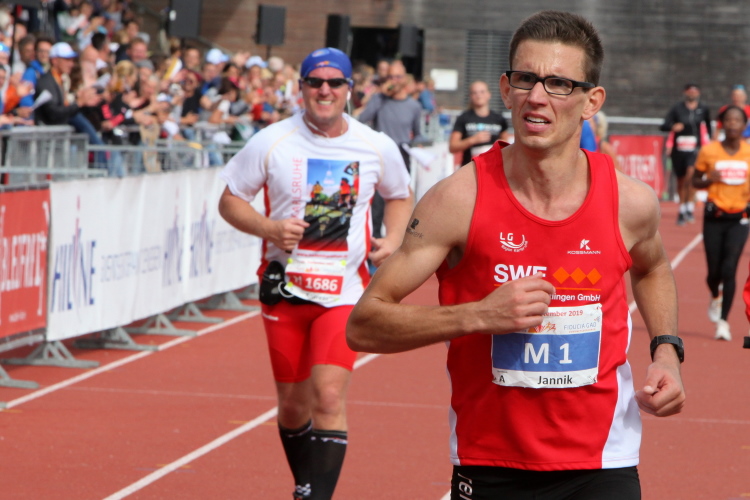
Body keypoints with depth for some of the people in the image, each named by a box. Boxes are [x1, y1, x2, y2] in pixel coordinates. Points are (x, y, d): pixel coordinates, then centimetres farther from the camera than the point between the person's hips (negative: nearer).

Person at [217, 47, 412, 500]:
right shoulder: (271, 142, -3)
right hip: (285, 288, 1)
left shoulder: (378, 148, 1)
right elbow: (230, 200, 4)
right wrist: (268, 228, -14)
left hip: (344, 292, -1)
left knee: (329, 395, -18)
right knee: (293, 403, 11)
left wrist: (393, 240, 1)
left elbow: (400, 196, 20)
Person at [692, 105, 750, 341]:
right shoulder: (709, 151, -3)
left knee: (729, 269, -12)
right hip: (714, 217, 0)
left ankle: (723, 320, -3)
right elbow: (695, 180, 7)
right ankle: (716, 297, 39)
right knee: (714, 271, 4)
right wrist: (709, 180, -15)